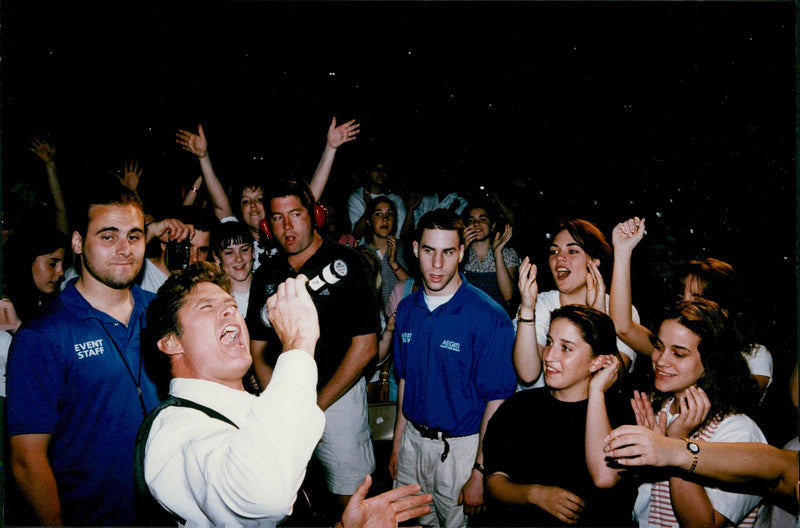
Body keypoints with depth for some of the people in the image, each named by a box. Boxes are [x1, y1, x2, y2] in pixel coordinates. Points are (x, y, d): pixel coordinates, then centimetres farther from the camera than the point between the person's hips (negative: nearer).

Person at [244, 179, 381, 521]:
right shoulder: (266, 275, 5)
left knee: (349, 500, 4)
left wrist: (316, 405, -10)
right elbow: (258, 349, 8)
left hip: (338, 393, -4)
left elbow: (364, 346, -12)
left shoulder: (347, 265, -9)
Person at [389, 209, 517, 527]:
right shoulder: (407, 309, 0)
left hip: (461, 448, -5)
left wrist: (480, 474, -16)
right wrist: (397, 444, 11)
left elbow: (497, 401, -16)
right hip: (413, 439, 5)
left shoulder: (489, 317, -18)